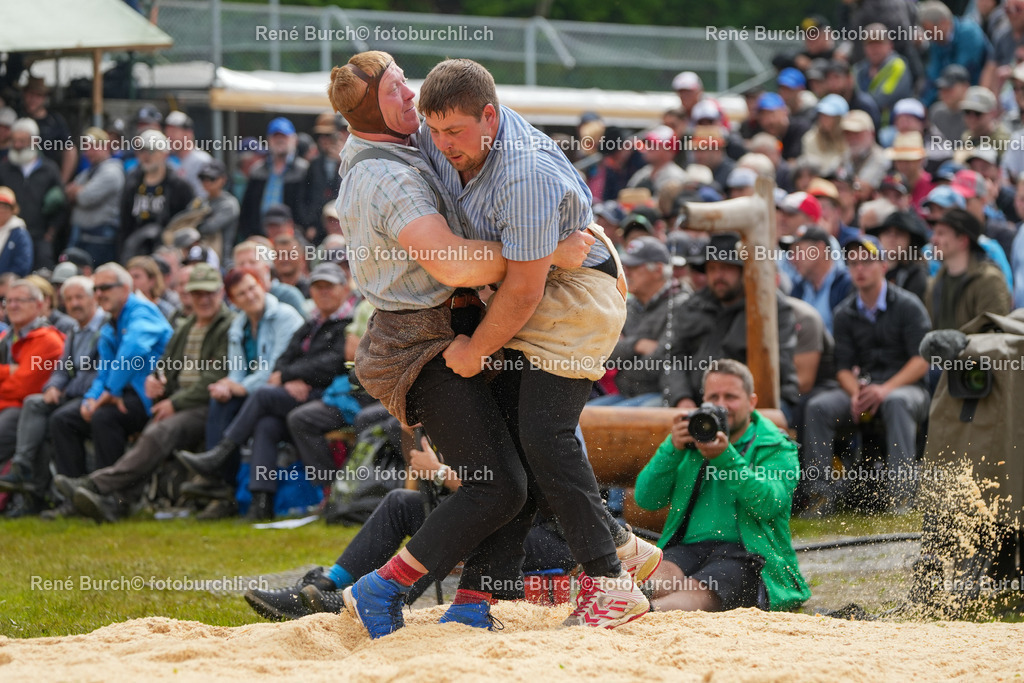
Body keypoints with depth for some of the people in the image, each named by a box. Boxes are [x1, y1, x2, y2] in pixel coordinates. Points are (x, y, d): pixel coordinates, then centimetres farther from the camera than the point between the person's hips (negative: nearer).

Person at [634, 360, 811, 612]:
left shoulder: (777, 448, 12)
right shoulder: (690, 441, 24)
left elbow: (768, 505, -9)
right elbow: (646, 499, 11)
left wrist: (725, 458, -18)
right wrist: (672, 449, -3)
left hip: (746, 552, -4)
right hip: (687, 547, 4)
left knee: (699, 593, -38)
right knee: (659, 583, -34)